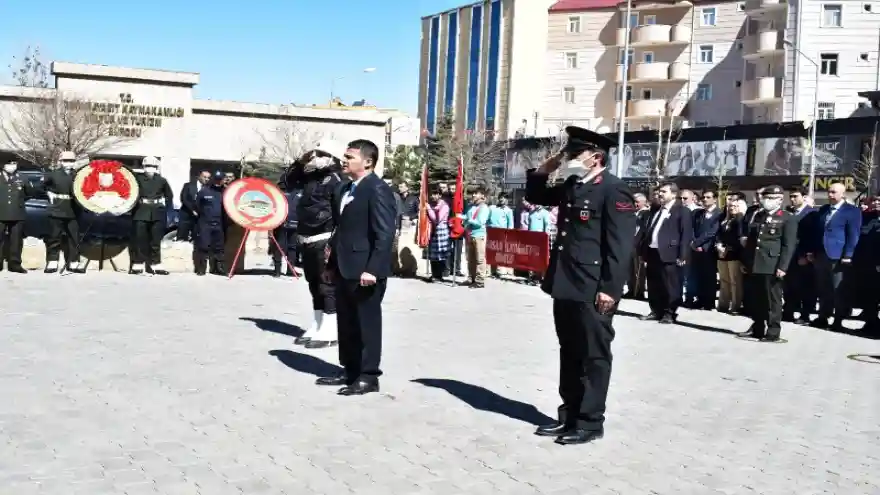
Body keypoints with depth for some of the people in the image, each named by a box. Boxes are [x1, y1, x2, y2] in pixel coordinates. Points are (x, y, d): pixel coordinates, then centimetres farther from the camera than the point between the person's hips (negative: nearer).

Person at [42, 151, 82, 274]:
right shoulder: (53, 174, 1)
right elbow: (41, 184, 12)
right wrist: (50, 194, 5)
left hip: (73, 213, 2)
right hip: (57, 212, -2)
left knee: (74, 239, 4)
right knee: (54, 238, 2)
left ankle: (73, 264, 11)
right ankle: (52, 264, 8)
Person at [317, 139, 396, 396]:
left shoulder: (378, 190, -13)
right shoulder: (344, 189, 16)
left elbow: (384, 234, -19)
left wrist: (373, 269, -24)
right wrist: (332, 265, 19)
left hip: (366, 271, -9)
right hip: (345, 270, 9)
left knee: (367, 323, 1)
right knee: (347, 324, 15)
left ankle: (368, 376, 10)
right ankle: (350, 371, 26)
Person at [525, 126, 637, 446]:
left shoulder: (614, 190, -11)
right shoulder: (570, 187, 14)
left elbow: (620, 246, -16)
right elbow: (534, 196, 29)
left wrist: (610, 289, -20)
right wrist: (546, 169, 12)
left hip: (593, 290, -9)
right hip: (566, 286, 9)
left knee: (593, 356, 2)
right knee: (569, 353, 15)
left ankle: (590, 422, 11)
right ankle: (569, 415, 25)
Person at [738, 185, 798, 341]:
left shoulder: (788, 218, -2)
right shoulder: (758, 216, 18)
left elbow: (788, 245, -9)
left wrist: (782, 267, -16)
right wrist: (745, 261, 15)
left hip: (772, 266, -6)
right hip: (754, 265, 6)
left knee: (772, 300, 0)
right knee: (755, 299, 11)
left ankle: (773, 332, 6)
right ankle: (757, 328, 21)